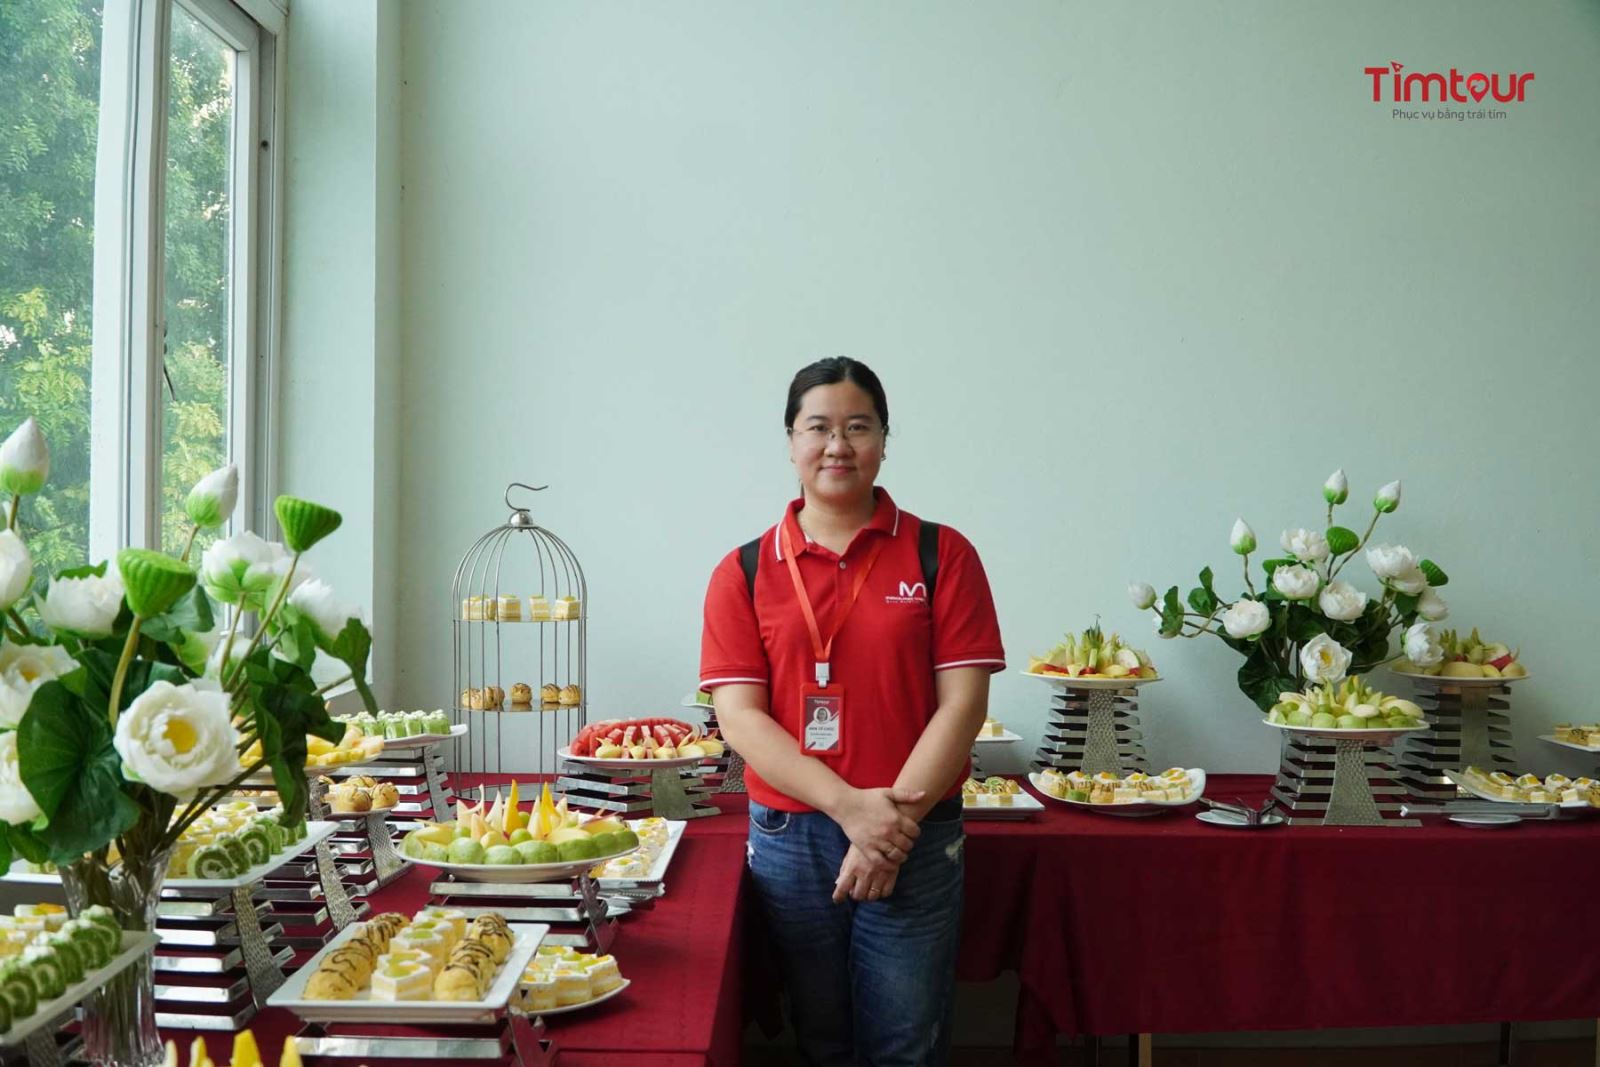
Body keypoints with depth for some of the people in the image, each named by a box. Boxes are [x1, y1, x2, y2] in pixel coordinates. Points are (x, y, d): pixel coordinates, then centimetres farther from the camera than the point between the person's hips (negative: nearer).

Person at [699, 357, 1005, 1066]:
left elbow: (963, 702, -6)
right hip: (788, 839, 2)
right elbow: (739, 715, -5)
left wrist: (893, 820, -14)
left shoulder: (941, 555, -1)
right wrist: (850, 805, -16)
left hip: (916, 842, -1)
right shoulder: (744, 572, 2)